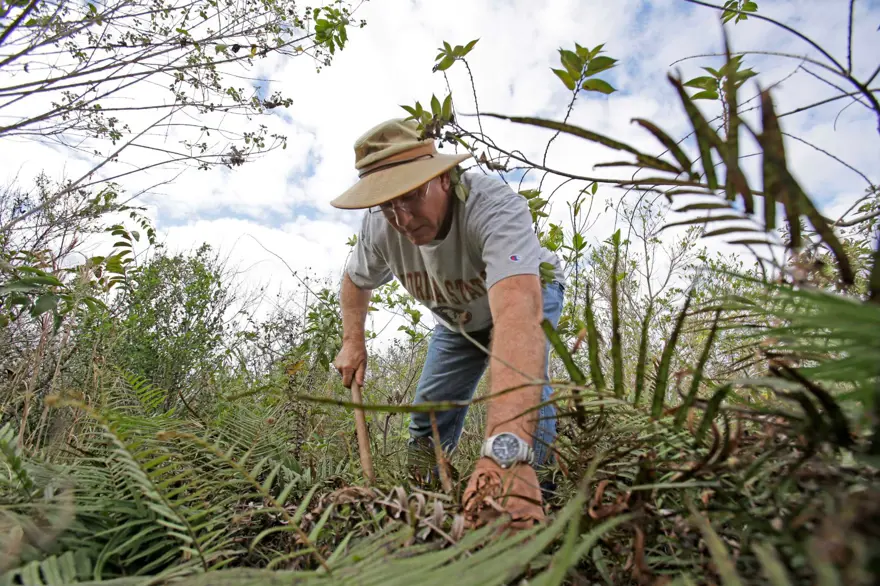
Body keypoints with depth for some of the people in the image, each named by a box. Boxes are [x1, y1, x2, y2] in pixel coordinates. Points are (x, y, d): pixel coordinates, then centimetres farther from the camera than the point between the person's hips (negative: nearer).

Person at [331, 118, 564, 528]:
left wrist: (506, 450, -71)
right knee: (429, 415, 4)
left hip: (527, 292, -4)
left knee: (518, 366, -35)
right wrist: (353, 342, -11)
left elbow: (518, 309, -61)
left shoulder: (493, 206, -43)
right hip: (458, 318, 5)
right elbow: (356, 280, 1)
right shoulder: (379, 226, -24)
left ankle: (534, 488, -20)